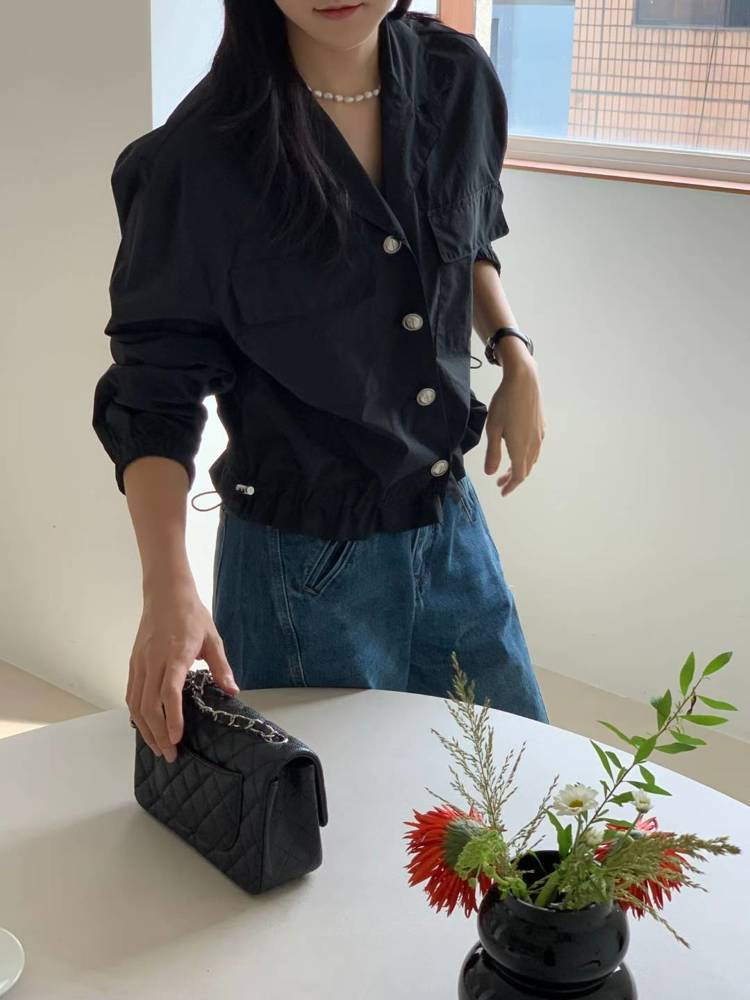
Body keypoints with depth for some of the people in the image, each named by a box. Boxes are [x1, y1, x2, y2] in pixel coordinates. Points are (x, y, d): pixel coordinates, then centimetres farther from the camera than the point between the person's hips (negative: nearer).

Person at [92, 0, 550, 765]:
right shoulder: (203, 154, -21)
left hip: (452, 528, 5)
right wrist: (169, 591, -27)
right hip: (305, 556, -5)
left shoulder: (460, 79, -6)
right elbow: (154, 394, -17)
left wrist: (512, 349, -1)